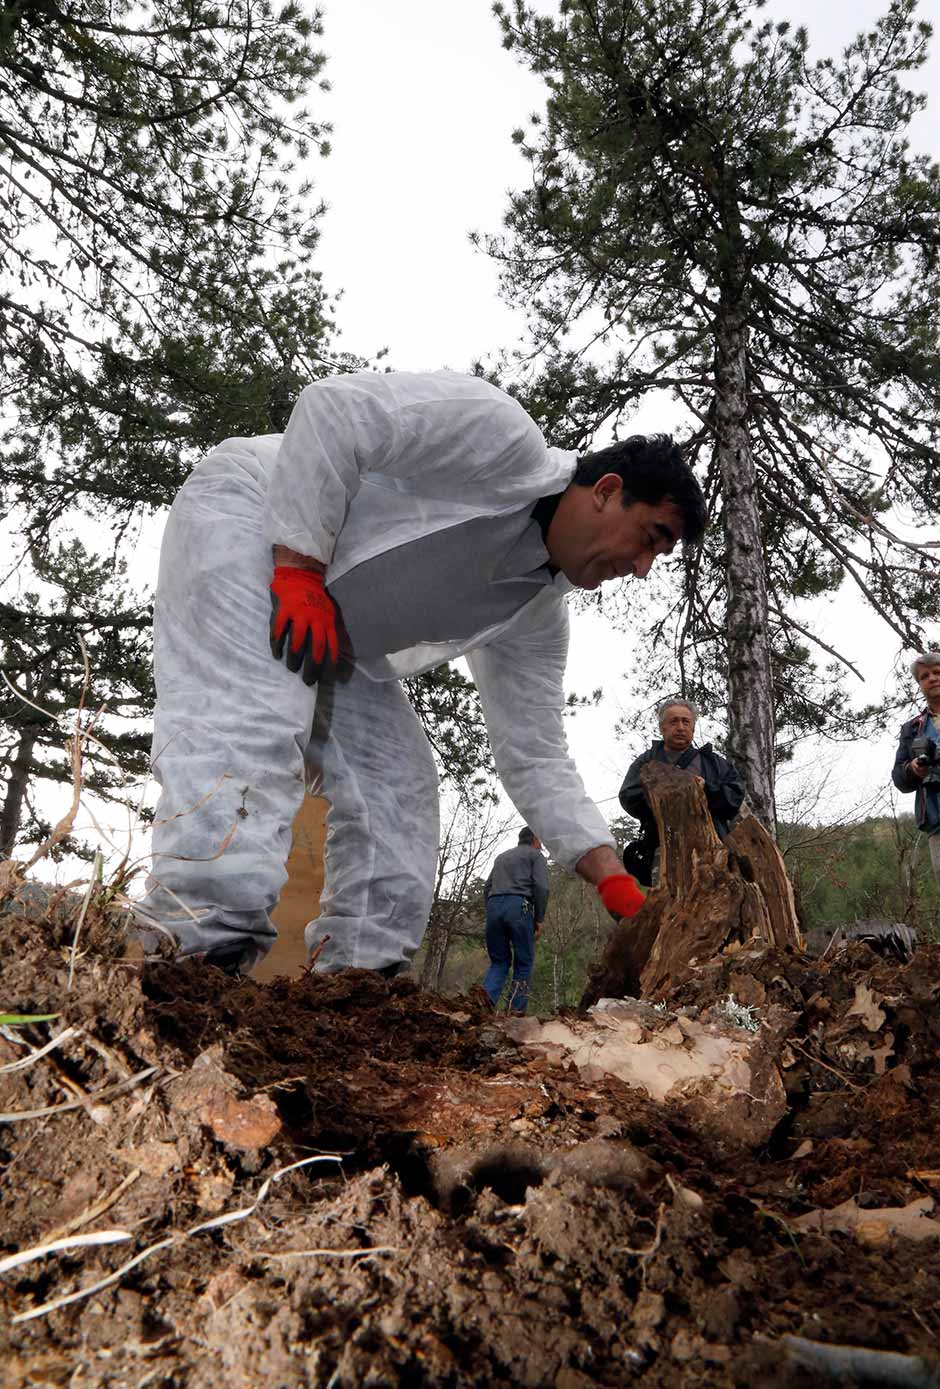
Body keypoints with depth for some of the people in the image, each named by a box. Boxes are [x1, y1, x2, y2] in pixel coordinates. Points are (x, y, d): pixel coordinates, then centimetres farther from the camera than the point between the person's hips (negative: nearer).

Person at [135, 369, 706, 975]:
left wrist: (624, 892, -7)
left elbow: (535, 757, 1)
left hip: (334, 631, 9)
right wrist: (300, 571, -27)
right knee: (248, 738, -29)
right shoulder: (503, 438, -20)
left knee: (396, 785, -2)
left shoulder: (540, 609, 2)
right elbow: (333, 409, -25)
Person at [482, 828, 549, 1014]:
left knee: (499, 962, 10)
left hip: (493, 904, 5)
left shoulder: (501, 856, 29)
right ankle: (517, 1011, -5)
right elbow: (541, 886, -3)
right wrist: (539, 918, 0)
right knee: (524, 962, 3)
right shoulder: (535, 855, 12)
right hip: (518, 905, -5)